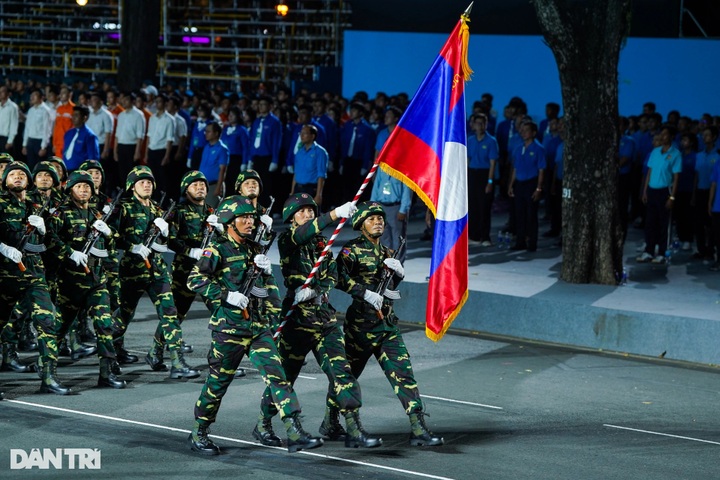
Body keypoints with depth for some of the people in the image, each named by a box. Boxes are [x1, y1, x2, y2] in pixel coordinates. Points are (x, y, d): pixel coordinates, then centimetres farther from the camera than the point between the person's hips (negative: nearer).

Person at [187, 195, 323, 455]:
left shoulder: (252, 249, 16)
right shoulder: (218, 250, -5)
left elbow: (268, 289, 23)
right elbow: (194, 280, -15)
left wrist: (266, 271, 1)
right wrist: (226, 295, -21)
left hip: (258, 325, 6)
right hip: (229, 325, -6)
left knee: (276, 373, -6)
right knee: (218, 380, 3)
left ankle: (295, 433, -13)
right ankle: (198, 434, 19)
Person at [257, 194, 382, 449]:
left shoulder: (321, 242, 14)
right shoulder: (287, 240, -4)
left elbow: (332, 275, 4)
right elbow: (302, 233, -27)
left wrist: (314, 290, -17)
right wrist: (334, 215, -41)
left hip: (324, 315, 5)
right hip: (297, 315, -5)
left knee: (341, 370, -4)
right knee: (284, 373, 3)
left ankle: (354, 430, -1)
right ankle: (263, 425, 21)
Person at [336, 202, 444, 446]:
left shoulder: (387, 253, 16)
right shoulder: (353, 249, -6)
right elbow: (339, 276, -21)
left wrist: (399, 271, 6)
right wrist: (365, 293, -26)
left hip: (388, 323, 6)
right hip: (361, 322, -6)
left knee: (403, 373, -5)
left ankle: (418, 429, -10)